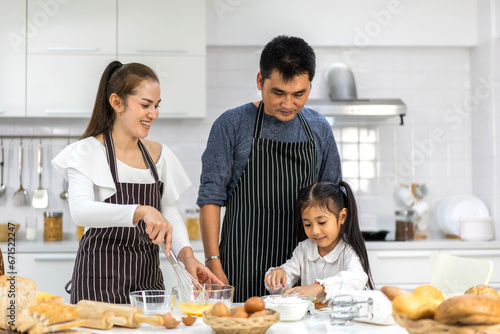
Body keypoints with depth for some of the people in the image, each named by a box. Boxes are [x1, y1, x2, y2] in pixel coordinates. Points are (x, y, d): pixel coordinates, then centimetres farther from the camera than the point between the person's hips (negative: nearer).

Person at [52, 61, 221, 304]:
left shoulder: (160, 155, 9)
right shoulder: (87, 152, -7)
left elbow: (171, 214, 12)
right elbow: (80, 210, -24)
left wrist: (186, 254, -7)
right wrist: (141, 211, -37)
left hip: (148, 278, 5)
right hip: (101, 282, -5)